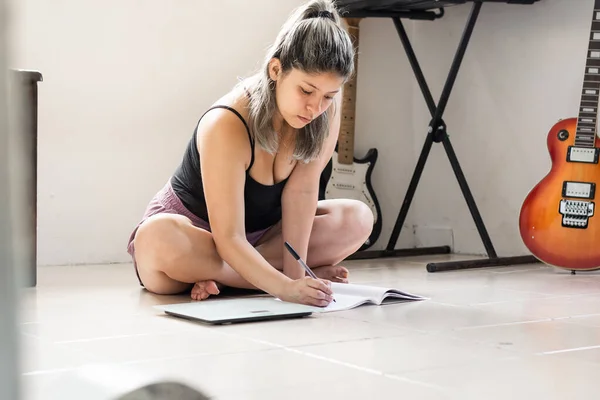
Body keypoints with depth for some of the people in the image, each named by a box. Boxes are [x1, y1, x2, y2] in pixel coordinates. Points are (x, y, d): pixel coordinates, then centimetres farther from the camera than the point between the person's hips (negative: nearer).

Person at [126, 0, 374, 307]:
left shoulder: (327, 107, -16)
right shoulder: (226, 126, -32)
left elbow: (301, 191, -17)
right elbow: (229, 239, -34)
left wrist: (295, 272, -27)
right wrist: (286, 287, -47)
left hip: (258, 234, 6)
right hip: (192, 231, -5)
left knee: (357, 219, -13)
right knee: (157, 238, -40)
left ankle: (217, 275, -16)